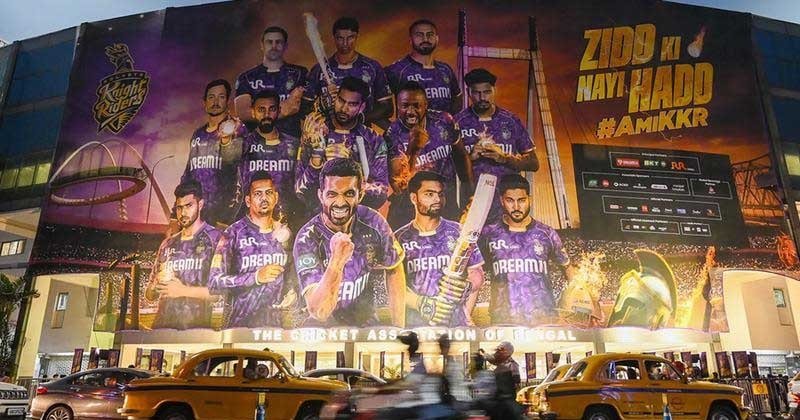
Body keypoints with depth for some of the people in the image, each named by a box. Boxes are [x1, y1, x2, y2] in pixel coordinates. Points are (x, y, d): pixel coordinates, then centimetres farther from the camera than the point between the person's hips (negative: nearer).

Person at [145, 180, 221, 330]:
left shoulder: (214, 239, 0)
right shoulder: (168, 244, 16)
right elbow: (149, 295, 20)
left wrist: (184, 290, -9)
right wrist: (157, 284, 0)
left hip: (197, 325, -4)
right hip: (163, 324, 5)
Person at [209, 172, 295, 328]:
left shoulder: (284, 233, 5)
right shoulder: (233, 233, -8)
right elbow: (214, 282, -14)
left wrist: (291, 291, 0)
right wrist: (256, 277, -24)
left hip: (275, 321, 4)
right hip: (238, 323, -3)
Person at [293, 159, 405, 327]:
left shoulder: (373, 222, -10)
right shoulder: (308, 238, -18)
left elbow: (394, 271, 5)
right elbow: (319, 312, -24)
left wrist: (399, 328, 0)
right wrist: (337, 261, -37)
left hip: (367, 324, 2)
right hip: (324, 328, -2)